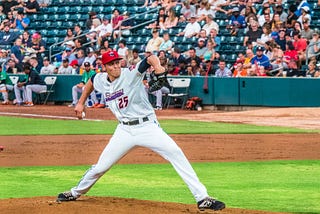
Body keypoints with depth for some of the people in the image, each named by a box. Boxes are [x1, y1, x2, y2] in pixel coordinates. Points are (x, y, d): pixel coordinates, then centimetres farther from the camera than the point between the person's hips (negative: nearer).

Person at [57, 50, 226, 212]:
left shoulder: (131, 74, -14)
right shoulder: (100, 81, 2)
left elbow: (150, 59, -31)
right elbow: (91, 82, 27)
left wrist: (157, 66, -53)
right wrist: (81, 103, 28)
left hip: (147, 126, -4)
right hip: (125, 130, 4)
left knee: (175, 154, -22)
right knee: (100, 167, 8)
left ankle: (202, 198, -24)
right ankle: (76, 193, 36)